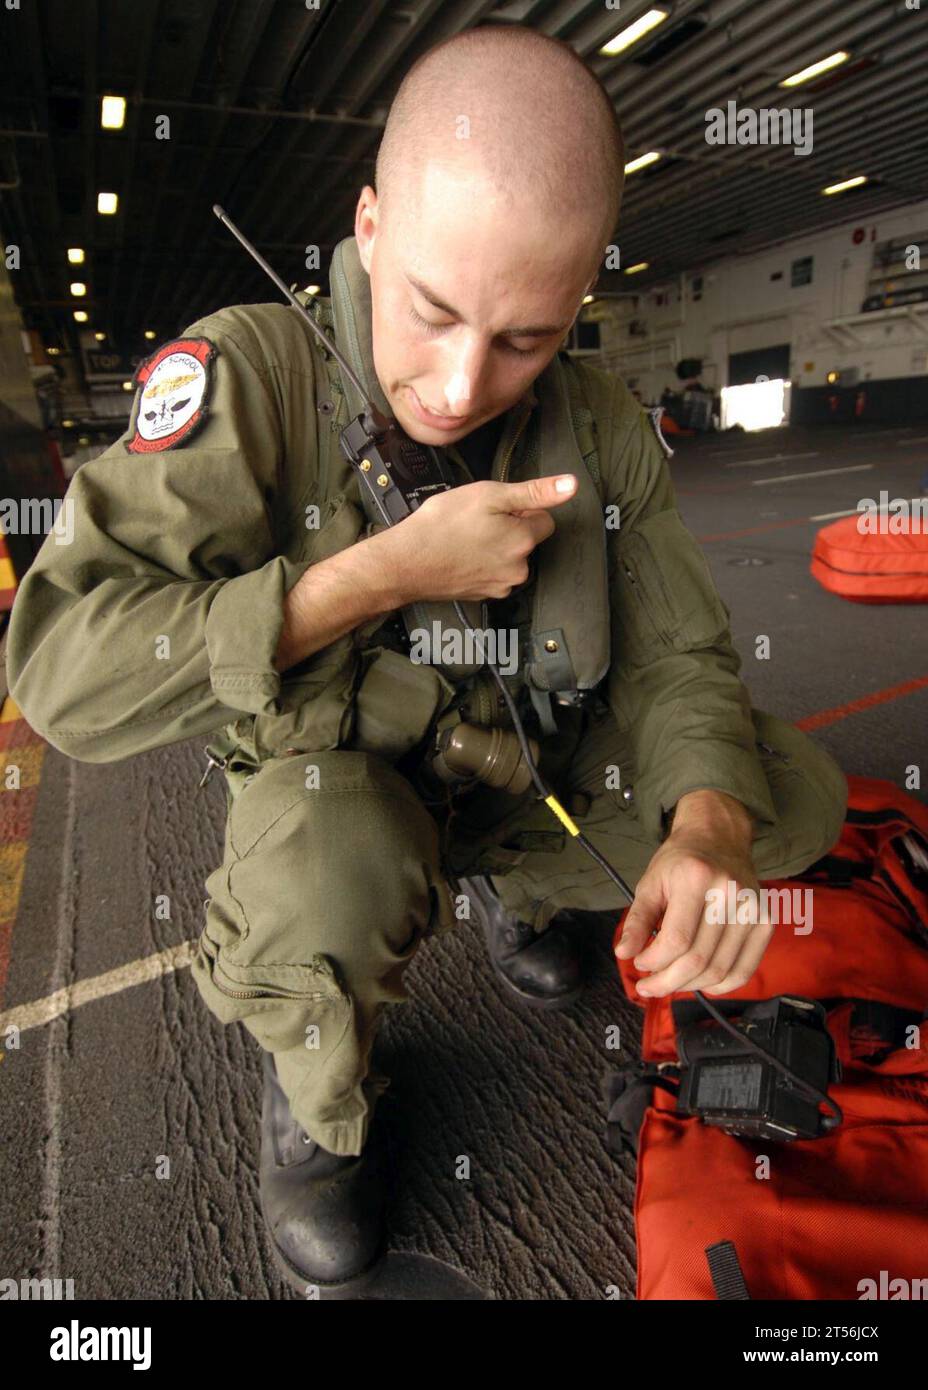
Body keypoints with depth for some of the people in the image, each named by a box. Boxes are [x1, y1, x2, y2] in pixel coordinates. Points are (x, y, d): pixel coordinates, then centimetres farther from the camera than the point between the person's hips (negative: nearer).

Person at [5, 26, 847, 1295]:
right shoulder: (247, 372, -22)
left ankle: (504, 884, 18)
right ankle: (318, 1090, 1)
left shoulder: (607, 432, -10)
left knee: (797, 795, -6)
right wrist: (385, 572, -34)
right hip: (334, 781, -4)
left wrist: (707, 833, -29)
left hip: (521, 761, 5)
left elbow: (678, 658, -8)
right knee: (339, 874, -39)